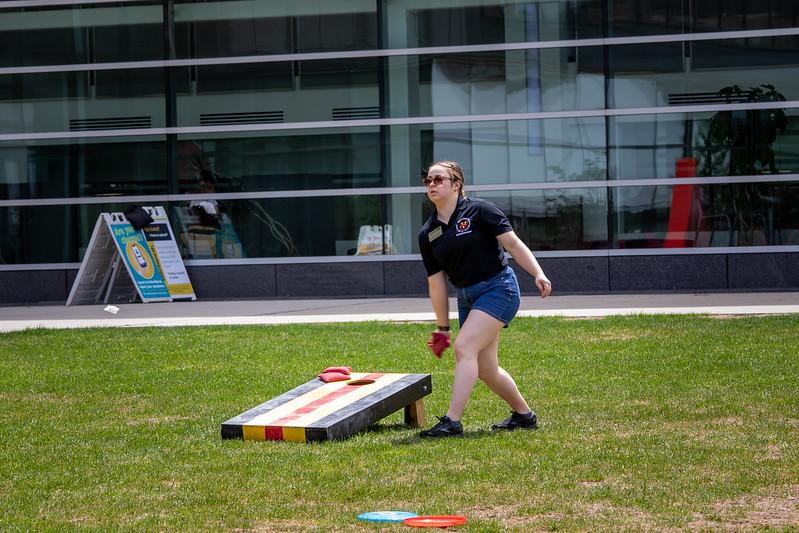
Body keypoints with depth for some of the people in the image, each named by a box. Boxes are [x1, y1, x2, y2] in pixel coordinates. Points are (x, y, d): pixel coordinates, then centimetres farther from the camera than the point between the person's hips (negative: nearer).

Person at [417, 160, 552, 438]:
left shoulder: (479, 211, -8)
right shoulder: (427, 233, 6)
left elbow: (513, 243, -10)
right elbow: (436, 282, 8)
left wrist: (538, 274, -22)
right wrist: (442, 327, 10)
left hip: (498, 288, -7)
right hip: (466, 298, 7)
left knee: (464, 347, -21)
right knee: (485, 369, 8)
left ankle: (452, 420, -22)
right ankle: (524, 415, 28)